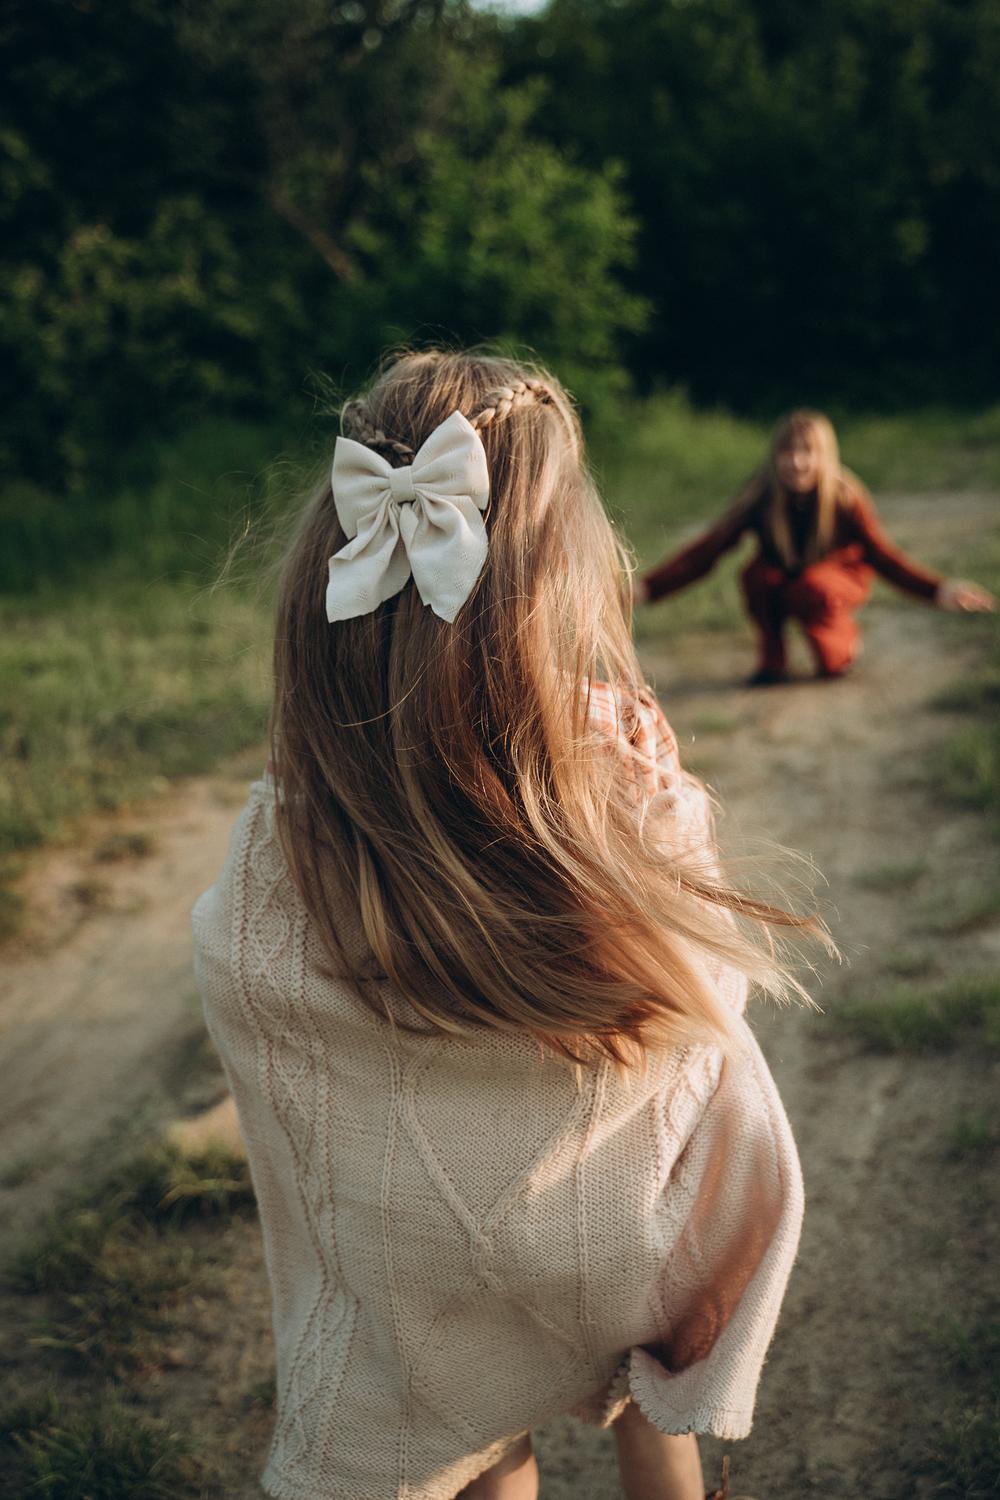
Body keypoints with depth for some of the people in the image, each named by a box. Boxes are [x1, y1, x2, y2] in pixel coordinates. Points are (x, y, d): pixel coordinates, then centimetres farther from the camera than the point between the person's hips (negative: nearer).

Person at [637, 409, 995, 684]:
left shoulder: (847, 498, -26)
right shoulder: (760, 498, -25)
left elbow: (881, 555, -18)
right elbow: (706, 550, -26)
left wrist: (938, 590, -32)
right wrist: (646, 588, -38)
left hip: (839, 577, -1)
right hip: (781, 579, 1)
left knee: (813, 589, -35)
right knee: (757, 575, -32)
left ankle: (844, 642, -1)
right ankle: (772, 661, -7)